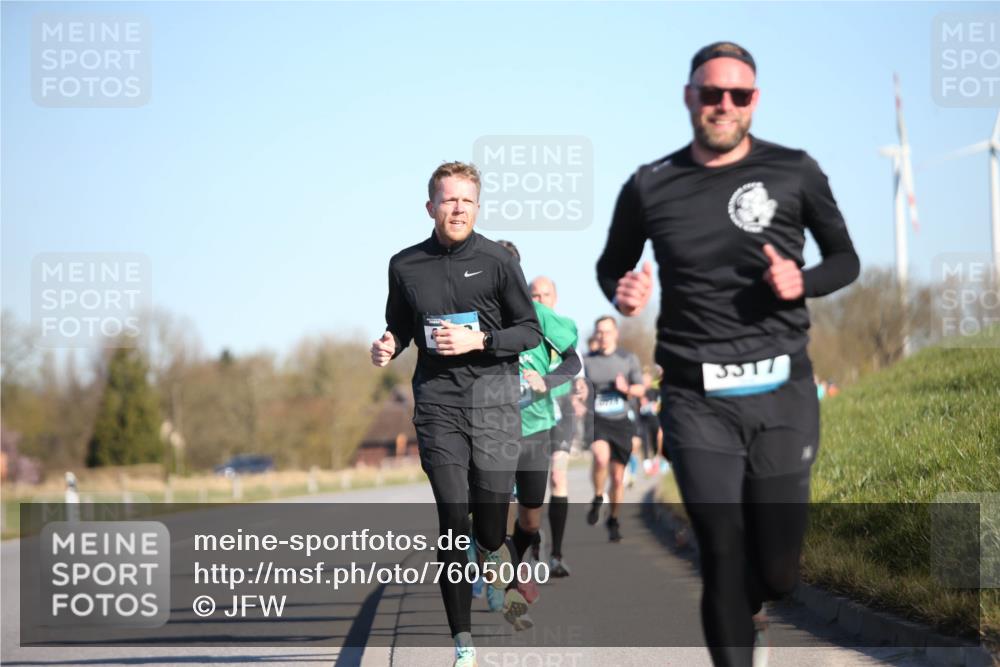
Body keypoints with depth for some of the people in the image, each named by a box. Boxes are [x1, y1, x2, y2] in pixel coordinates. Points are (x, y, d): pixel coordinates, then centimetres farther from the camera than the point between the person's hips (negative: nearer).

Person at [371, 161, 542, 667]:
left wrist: (480, 340, -11)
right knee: (453, 520, -7)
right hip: (438, 402, 1)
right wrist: (387, 345, -1)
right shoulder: (405, 266, 8)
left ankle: (494, 550, 37)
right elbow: (399, 328, 21)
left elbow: (530, 331, 4)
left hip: (494, 398, -1)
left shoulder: (497, 261, 1)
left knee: (489, 524, -3)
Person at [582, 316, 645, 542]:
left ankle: (613, 520, 24)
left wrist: (626, 388, -12)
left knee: (618, 477, 4)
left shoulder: (629, 358, 7)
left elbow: (640, 389, 9)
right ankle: (597, 498, -6)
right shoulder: (587, 361, 6)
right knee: (601, 457, -31)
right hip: (596, 420, -2)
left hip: (621, 422, 2)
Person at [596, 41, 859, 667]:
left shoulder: (794, 172, 2)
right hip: (697, 398, 0)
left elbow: (845, 259, 12)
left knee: (777, 568, 5)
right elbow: (610, 266, 21)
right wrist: (623, 293, -3)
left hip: (781, 390, 0)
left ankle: (747, 614, 41)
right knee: (724, 557, -7)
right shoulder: (650, 187, 5)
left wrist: (802, 282, -10)